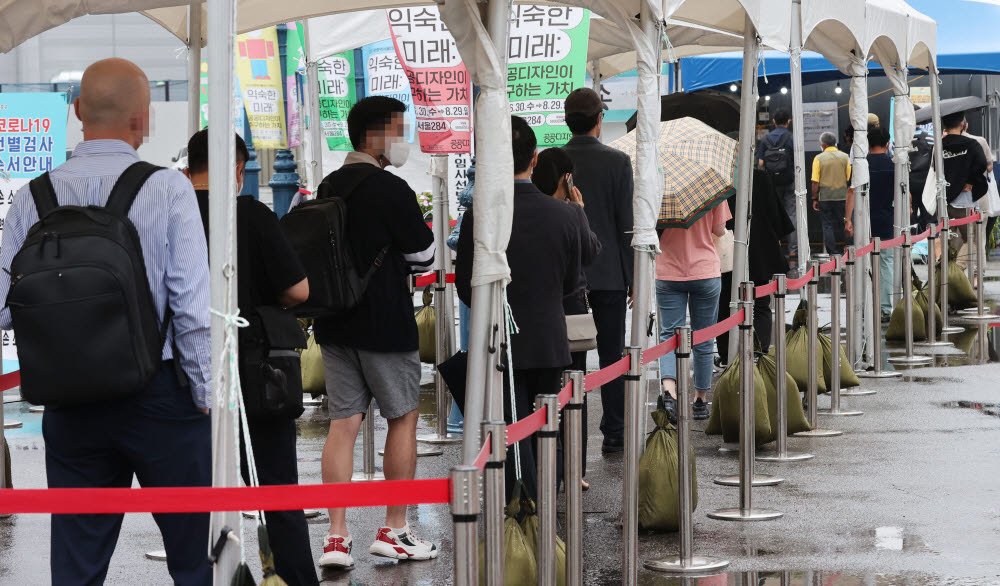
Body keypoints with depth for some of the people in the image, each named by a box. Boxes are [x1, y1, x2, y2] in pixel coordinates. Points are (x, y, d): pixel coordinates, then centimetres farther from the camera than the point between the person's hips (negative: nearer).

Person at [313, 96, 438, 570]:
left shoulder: (327, 187, 6)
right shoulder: (392, 190, -15)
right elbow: (424, 256, -8)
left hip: (334, 322, 6)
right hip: (385, 322, -6)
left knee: (343, 422, 6)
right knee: (403, 417, 9)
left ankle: (337, 535, 1)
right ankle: (394, 530, 13)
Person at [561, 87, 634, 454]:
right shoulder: (617, 162, -7)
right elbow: (627, 225, -7)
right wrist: (634, 278, 1)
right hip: (609, 274, -2)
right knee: (612, 356, 6)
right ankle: (614, 434, 7)